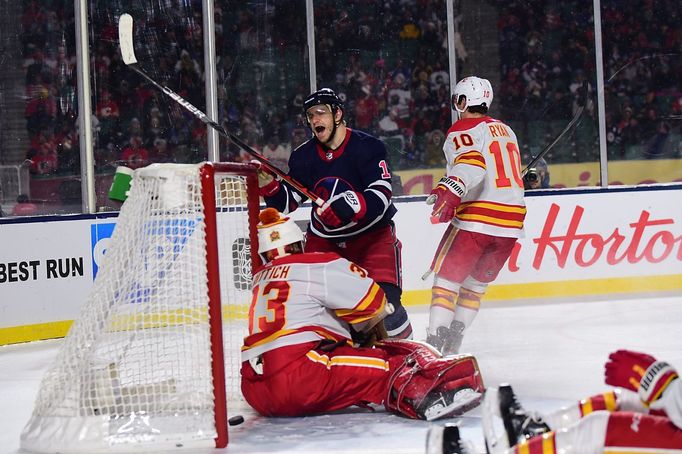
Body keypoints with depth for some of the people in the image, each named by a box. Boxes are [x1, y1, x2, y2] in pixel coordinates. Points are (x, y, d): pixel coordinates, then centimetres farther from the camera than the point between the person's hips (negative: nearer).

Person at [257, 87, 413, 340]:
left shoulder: (367, 147, -16)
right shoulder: (303, 156, -1)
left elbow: (380, 197, -26)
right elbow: (285, 204, 1)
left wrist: (348, 206, -43)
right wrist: (267, 183, -18)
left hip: (372, 233, -4)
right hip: (324, 237, 5)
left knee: (384, 298, -18)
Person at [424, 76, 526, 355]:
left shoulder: (462, 131, -3)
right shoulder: (506, 131, 21)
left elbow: (470, 165, -23)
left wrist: (449, 193, -35)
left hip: (476, 219, -6)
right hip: (512, 221, 7)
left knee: (448, 276, 2)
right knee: (478, 280, 18)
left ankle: (435, 337, -6)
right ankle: (454, 336, 18)